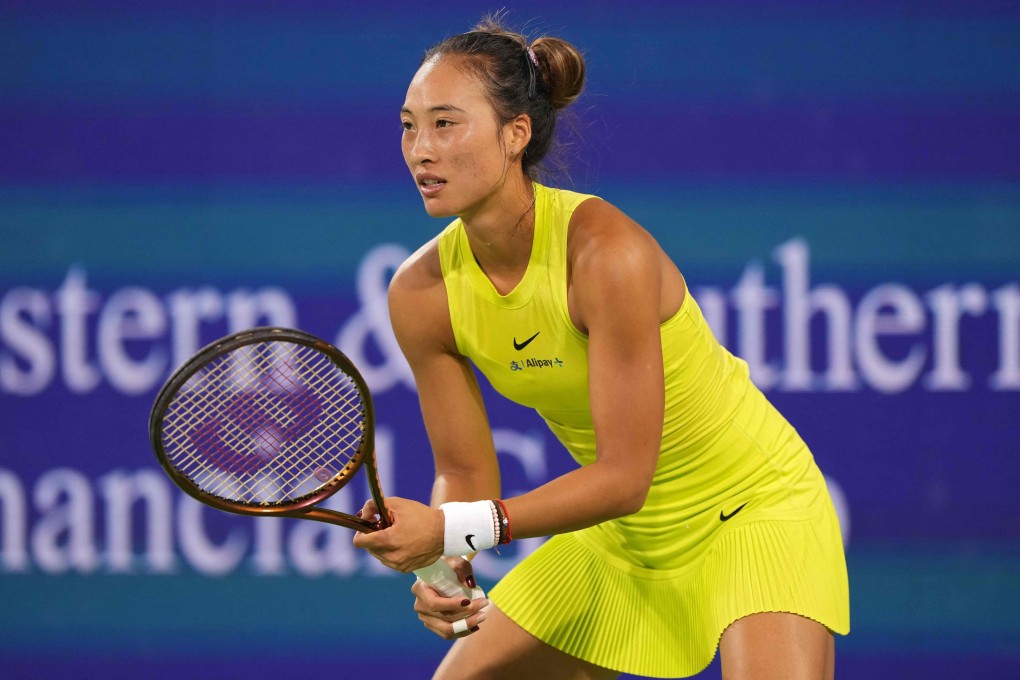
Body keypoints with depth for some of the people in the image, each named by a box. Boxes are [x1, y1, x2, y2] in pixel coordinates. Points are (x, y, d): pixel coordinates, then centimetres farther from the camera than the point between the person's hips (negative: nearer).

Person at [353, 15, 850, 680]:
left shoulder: (609, 251, -31)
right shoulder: (421, 293, -12)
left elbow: (624, 474, -29)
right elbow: (466, 471, -3)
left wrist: (451, 530, -34)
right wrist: (446, 568, -23)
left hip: (757, 511, -6)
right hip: (623, 533, 6)